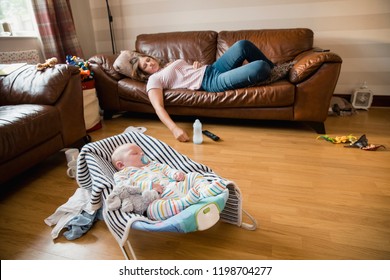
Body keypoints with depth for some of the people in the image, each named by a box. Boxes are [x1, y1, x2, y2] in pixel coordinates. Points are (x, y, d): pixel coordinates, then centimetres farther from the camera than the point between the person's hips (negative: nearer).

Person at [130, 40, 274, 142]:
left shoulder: (170, 64, 26)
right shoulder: (154, 80, 0)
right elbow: (158, 107, -16)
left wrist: (197, 63, 4)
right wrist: (175, 129, -34)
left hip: (213, 69, 9)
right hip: (211, 82, -9)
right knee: (259, 67, -23)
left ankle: (275, 70, 15)